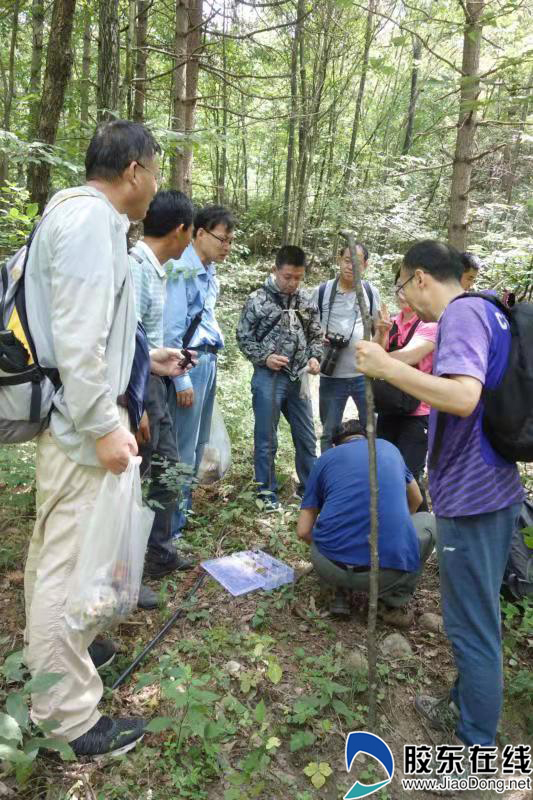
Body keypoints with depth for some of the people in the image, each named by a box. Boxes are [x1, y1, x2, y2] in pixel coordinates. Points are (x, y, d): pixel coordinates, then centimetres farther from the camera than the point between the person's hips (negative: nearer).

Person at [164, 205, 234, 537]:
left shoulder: (211, 273, 15)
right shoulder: (181, 270, -14)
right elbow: (171, 329, -16)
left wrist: (212, 360, 13)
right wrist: (181, 380, -16)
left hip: (208, 362, 9)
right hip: (189, 363, -9)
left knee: (198, 444, 15)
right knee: (182, 449, -3)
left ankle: (184, 511, 29)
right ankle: (171, 528, 8)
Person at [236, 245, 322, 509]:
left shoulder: (306, 301, 6)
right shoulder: (257, 299, -6)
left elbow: (316, 336, 14)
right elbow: (244, 337, -2)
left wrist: (315, 357, -5)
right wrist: (264, 357, -15)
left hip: (299, 378, 4)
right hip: (268, 377, -4)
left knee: (307, 437, 13)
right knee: (266, 439, 5)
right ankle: (267, 491, 20)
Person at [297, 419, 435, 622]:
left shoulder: (326, 458, 15)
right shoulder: (389, 447, 20)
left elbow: (303, 531, 12)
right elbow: (416, 500, 37)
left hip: (331, 568, 1)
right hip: (392, 571, -1)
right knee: (429, 521, 29)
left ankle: (340, 596, 18)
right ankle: (394, 603, 14)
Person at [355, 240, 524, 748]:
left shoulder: (463, 312, -17)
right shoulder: (484, 312, 14)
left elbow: (463, 397, -32)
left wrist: (385, 367, -27)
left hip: (470, 495, -10)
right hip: (492, 488, 10)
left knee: (472, 624, 4)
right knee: (476, 615, 22)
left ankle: (478, 752, 21)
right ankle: (465, 707, 41)